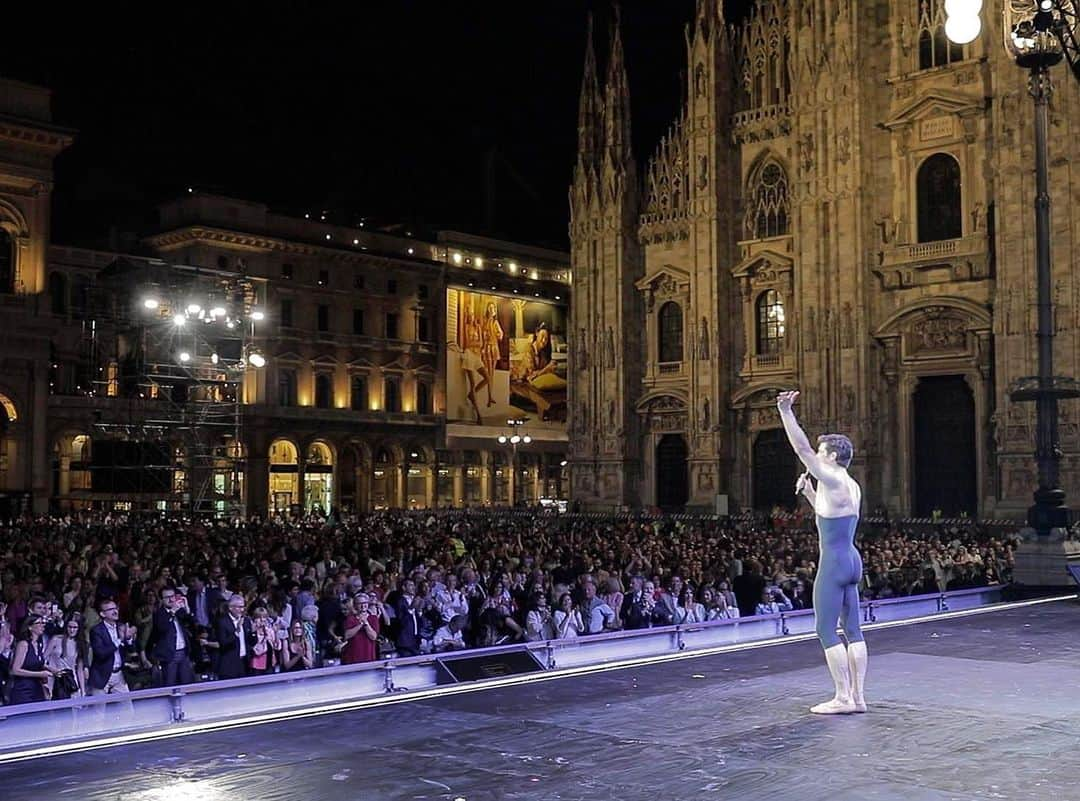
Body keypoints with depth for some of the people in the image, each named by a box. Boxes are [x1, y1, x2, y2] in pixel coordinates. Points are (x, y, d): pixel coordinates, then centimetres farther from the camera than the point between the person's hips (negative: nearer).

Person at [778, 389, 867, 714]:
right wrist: (809, 492, 22)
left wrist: (786, 411, -21)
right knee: (852, 629, 10)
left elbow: (802, 448, -20)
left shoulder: (832, 480, -14)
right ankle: (857, 696, 14)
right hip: (851, 560, 10)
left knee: (826, 630, -3)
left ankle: (843, 697, -1)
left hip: (833, 563, -10)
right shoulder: (852, 486, 13)